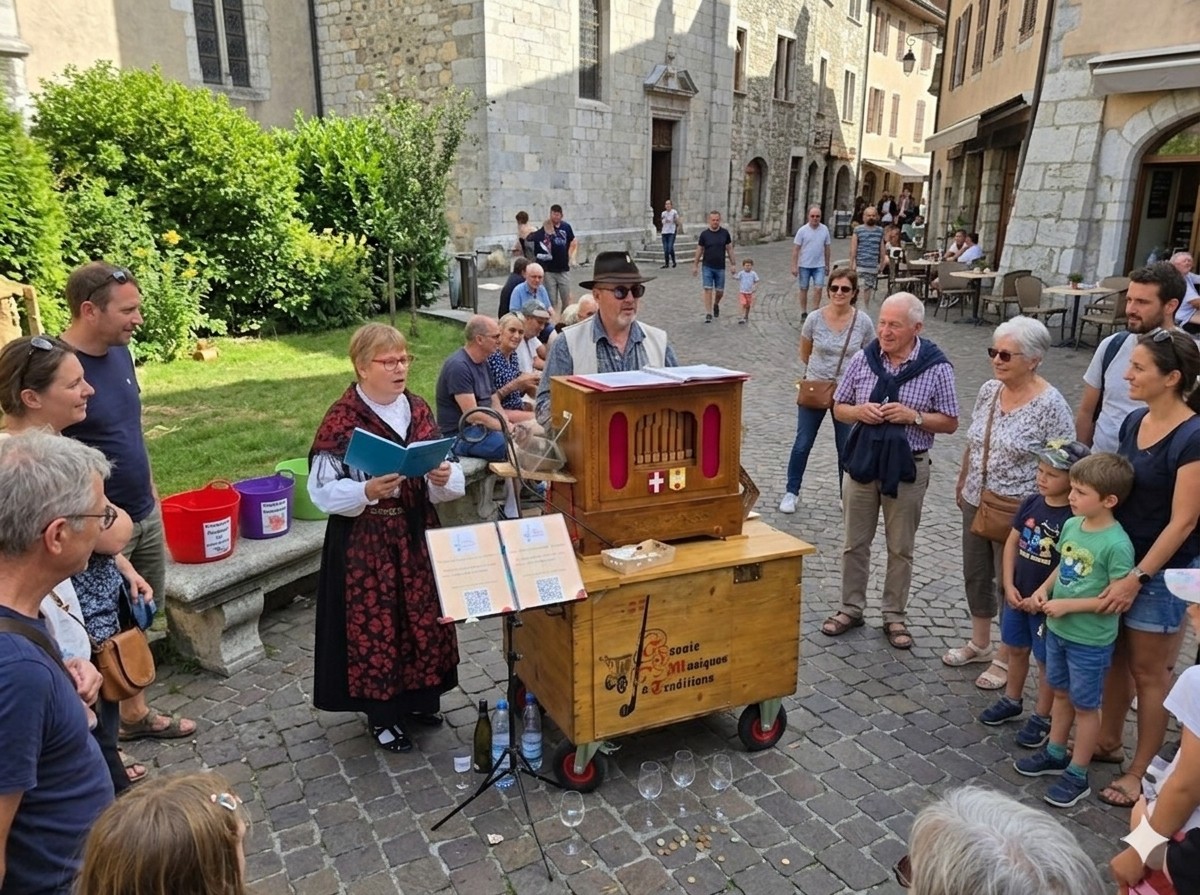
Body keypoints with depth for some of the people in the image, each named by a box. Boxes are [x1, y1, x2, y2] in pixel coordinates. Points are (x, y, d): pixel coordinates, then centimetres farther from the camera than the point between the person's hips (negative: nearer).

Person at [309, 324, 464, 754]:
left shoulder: (418, 410, 3)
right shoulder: (341, 420, -13)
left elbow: (445, 473, 7)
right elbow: (322, 490, -13)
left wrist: (445, 478, -16)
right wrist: (366, 492, -29)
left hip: (416, 534, 5)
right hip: (365, 542, -5)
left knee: (423, 616, 14)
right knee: (374, 624, 5)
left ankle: (420, 698, 35)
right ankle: (382, 714, 24)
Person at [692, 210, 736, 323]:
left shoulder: (725, 233, 0)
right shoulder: (704, 234, -4)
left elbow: (729, 249, 6)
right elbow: (699, 250, 2)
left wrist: (733, 263, 3)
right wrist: (695, 265, 2)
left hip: (720, 267, 2)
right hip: (707, 267, -1)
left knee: (720, 291, 7)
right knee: (708, 290, -7)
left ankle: (716, 304, 39)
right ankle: (708, 314, -2)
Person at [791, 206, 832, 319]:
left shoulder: (824, 229, 1)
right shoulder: (802, 230, -6)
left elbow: (827, 248, 10)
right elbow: (796, 249, -6)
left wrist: (827, 264, 12)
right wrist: (794, 266, -11)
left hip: (819, 265, 1)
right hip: (804, 265, -1)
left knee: (818, 288, -7)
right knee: (804, 289, 7)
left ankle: (815, 311, 5)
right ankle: (804, 313, 19)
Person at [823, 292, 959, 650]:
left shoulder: (937, 369, -9)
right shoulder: (862, 359, -2)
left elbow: (950, 423, -2)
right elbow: (839, 408, 6)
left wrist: (913, 416, -19)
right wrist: (860, 411, -16)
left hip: (907, 467, -2)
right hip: (863, 461, 2)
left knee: (900, 549, 11)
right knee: (855, 543, 13)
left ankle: (894, 616, 27)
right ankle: (851, 608, 29)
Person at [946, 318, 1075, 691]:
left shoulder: (1050, 405, -18)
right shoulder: (989, 390, 2)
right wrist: (962, 484, 18)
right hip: (977, 504, 7)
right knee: (976, 576, 18)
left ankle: (1006, 658, 26)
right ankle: (979, 644, 37)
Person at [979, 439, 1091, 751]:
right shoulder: (1031, 503, -2)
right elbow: (1012, 543, 4)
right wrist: (1008, 586, -3)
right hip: (1018, 595, 6)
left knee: (1046, 660, 10)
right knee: (1016, 650, 21)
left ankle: (1041, 718, 26)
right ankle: (1012, 701, 39)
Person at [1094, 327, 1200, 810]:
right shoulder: (1134, 422, 2)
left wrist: (1137, 578, -18)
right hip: (1117, 559, 7)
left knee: (1149, 673, 7)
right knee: (1114, 657, 19)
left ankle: (1141, 770, 22)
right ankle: (1108, 742, 36)